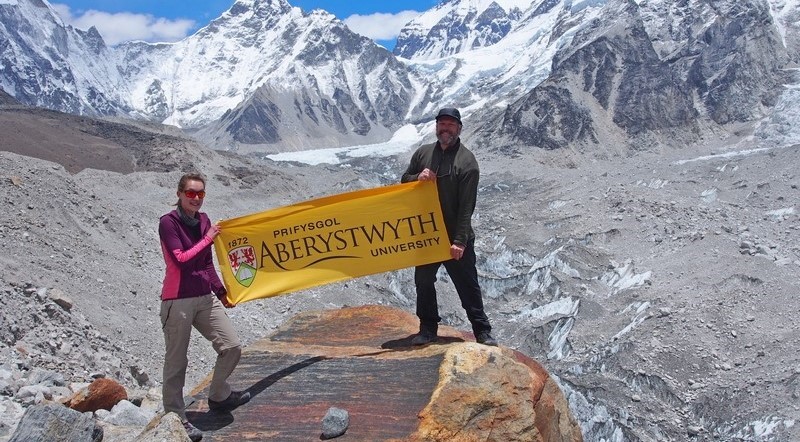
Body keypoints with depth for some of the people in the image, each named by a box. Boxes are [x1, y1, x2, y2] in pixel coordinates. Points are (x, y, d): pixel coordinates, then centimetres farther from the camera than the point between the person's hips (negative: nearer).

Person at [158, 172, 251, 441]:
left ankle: (219, 396, 28)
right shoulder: (168, 222, -9)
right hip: (178, 301, -6)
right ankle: (175, 417, 15)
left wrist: (220, 291, 22)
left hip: (205, 298, 7)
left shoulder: (203, 220, 9)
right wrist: (208, 238, -12)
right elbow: (181, 260, -18)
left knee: (232, 347, 5)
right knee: (177, 361, 1)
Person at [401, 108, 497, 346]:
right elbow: (404, 181, 14)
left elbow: (467, 206, -13)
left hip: (455, 238, -4)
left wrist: (459, 241, -19)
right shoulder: (422, 153, 7)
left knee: (468, 286, 3)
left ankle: (483, 331, 16)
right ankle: (428, 329, 27)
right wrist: (418, 177, -10)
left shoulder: (467, 161, -8)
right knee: (423, 282, 12)